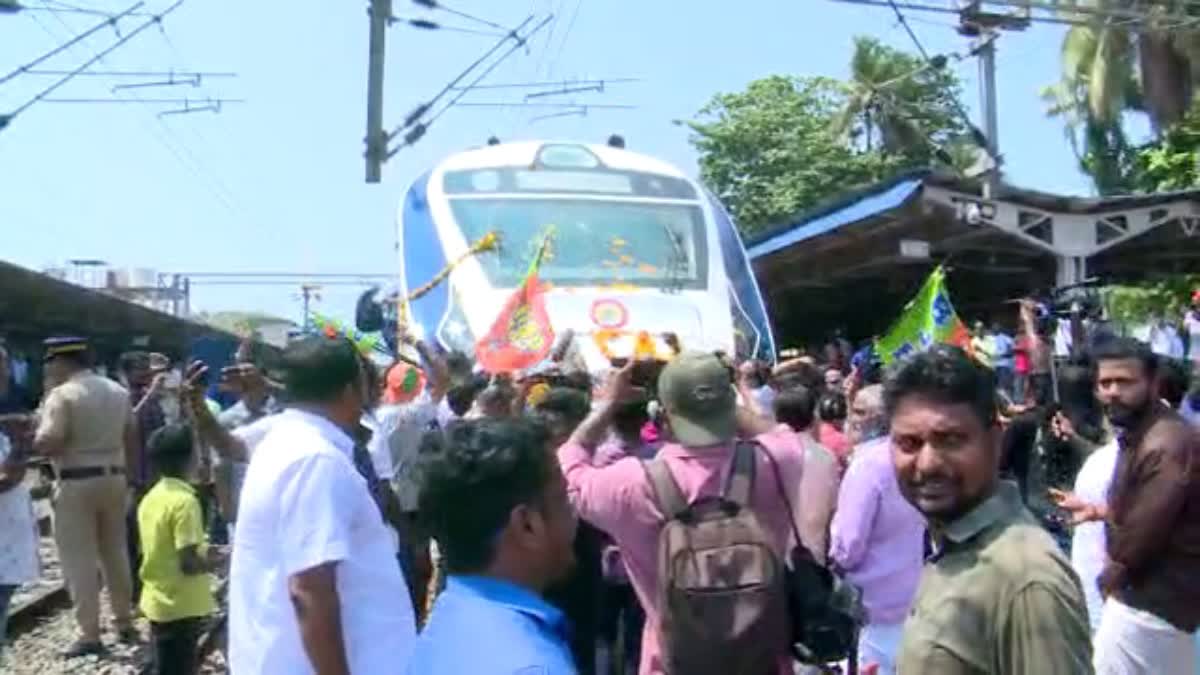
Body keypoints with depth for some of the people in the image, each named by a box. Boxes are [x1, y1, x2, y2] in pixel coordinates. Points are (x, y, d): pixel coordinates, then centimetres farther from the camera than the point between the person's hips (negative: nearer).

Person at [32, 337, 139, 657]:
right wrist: (128, 471, 22)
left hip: (77, 483, -7)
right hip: (114, 478, 7)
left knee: (80, 560, 0)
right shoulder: (118, 391, 10)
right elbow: (132, 438, 15)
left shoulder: (62, 394, -12)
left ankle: (89, 634, 4)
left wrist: (36, 431, -1)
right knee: (116, 553, 15)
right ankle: (125, 623, 23)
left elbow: (47, 444, -20)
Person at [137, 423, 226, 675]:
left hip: (158, 602, 8)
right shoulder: (184, 501, -22)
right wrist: (215, 560, -7)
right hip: (180, 606, -8)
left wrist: (202, 551, 13)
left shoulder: (150, 498, 5)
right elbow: (188, 564, -24)